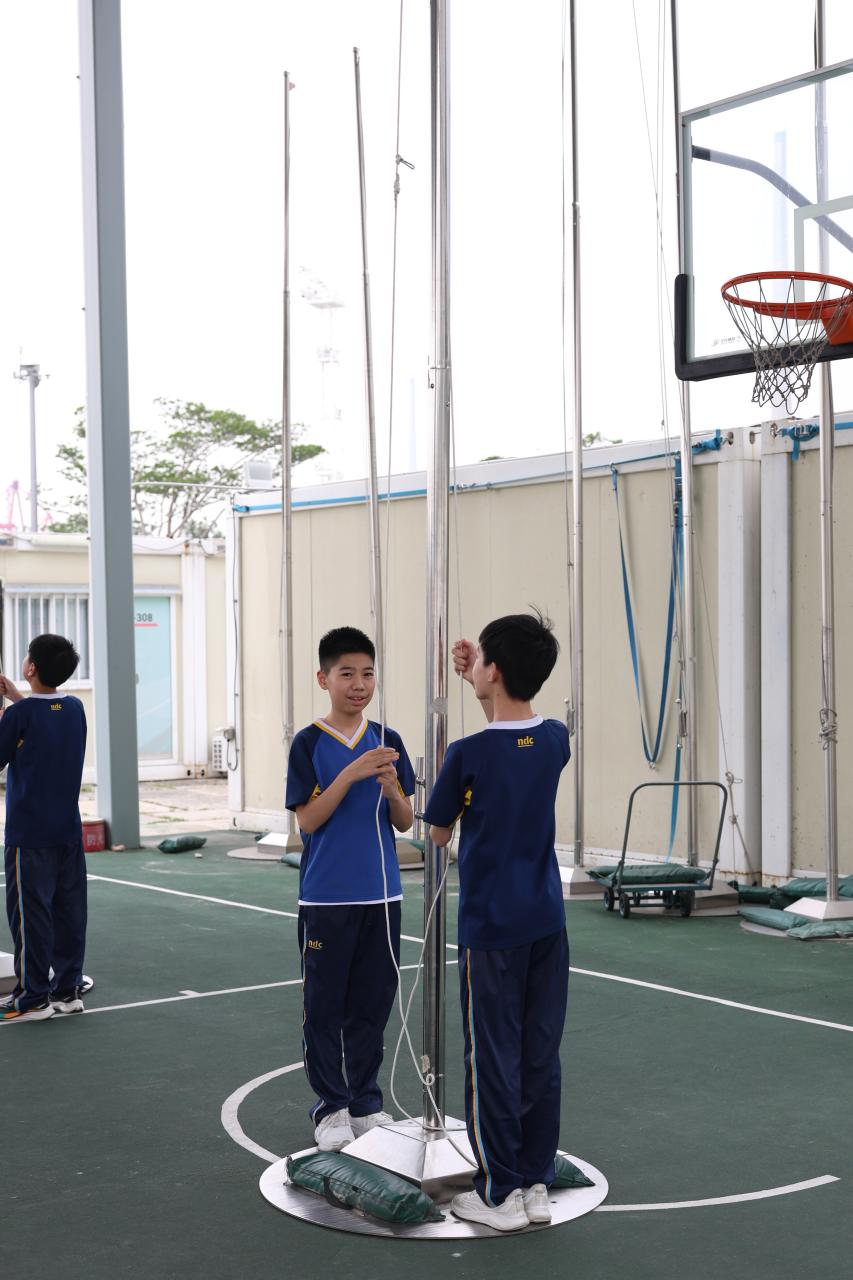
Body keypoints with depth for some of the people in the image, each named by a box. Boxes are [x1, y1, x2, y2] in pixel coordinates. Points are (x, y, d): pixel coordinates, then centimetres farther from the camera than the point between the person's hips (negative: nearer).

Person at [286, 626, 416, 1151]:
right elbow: (308, 820, -12)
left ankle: (365, 1102, 23)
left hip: (381, 896, 3)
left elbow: (406, 822, 4)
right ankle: (331, 1106, 16)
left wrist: (390, 785, -16)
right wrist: (351, 773, -22)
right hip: (327, 898, -3)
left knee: (373, 1003, 10)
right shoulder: (310, 743, -6)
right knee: (325, 1005, 4)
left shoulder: (388, 742, 4)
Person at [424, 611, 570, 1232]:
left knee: (494, 1058, 4)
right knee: (542, 1055, 11)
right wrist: (479, 682, 24)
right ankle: (537, 1183, 18)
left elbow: (439, 833, -1)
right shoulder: (555, 741, 0)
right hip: (547, 923, 5)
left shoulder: (469, 754, -17)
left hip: (491, 929, -5)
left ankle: (500, 1194, 11)